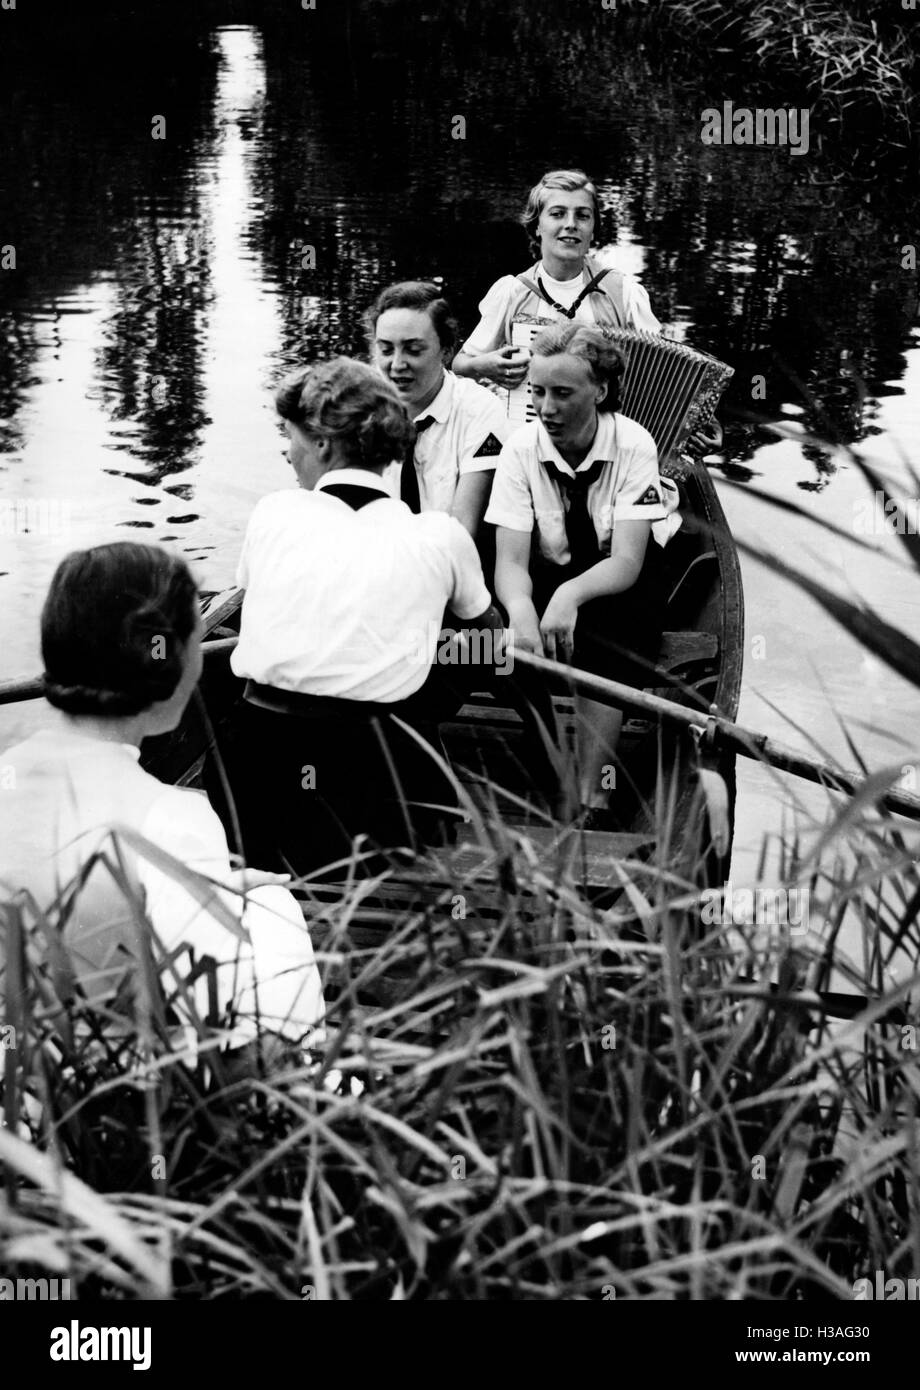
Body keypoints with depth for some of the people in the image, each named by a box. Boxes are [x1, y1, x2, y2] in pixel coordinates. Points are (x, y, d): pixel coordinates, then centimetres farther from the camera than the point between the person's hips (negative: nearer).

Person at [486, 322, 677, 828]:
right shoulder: (521, 448, -13)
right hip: (546, 579, 2)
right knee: (519, 634, -29)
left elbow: (626, 562, -25)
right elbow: (510, 561, -20)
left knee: (605, 624, -33)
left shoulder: (632, 445, -18)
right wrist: (521, 609, -44)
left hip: (620, 588, -2)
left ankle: (592, 801, -28)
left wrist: (569, 596, -46)